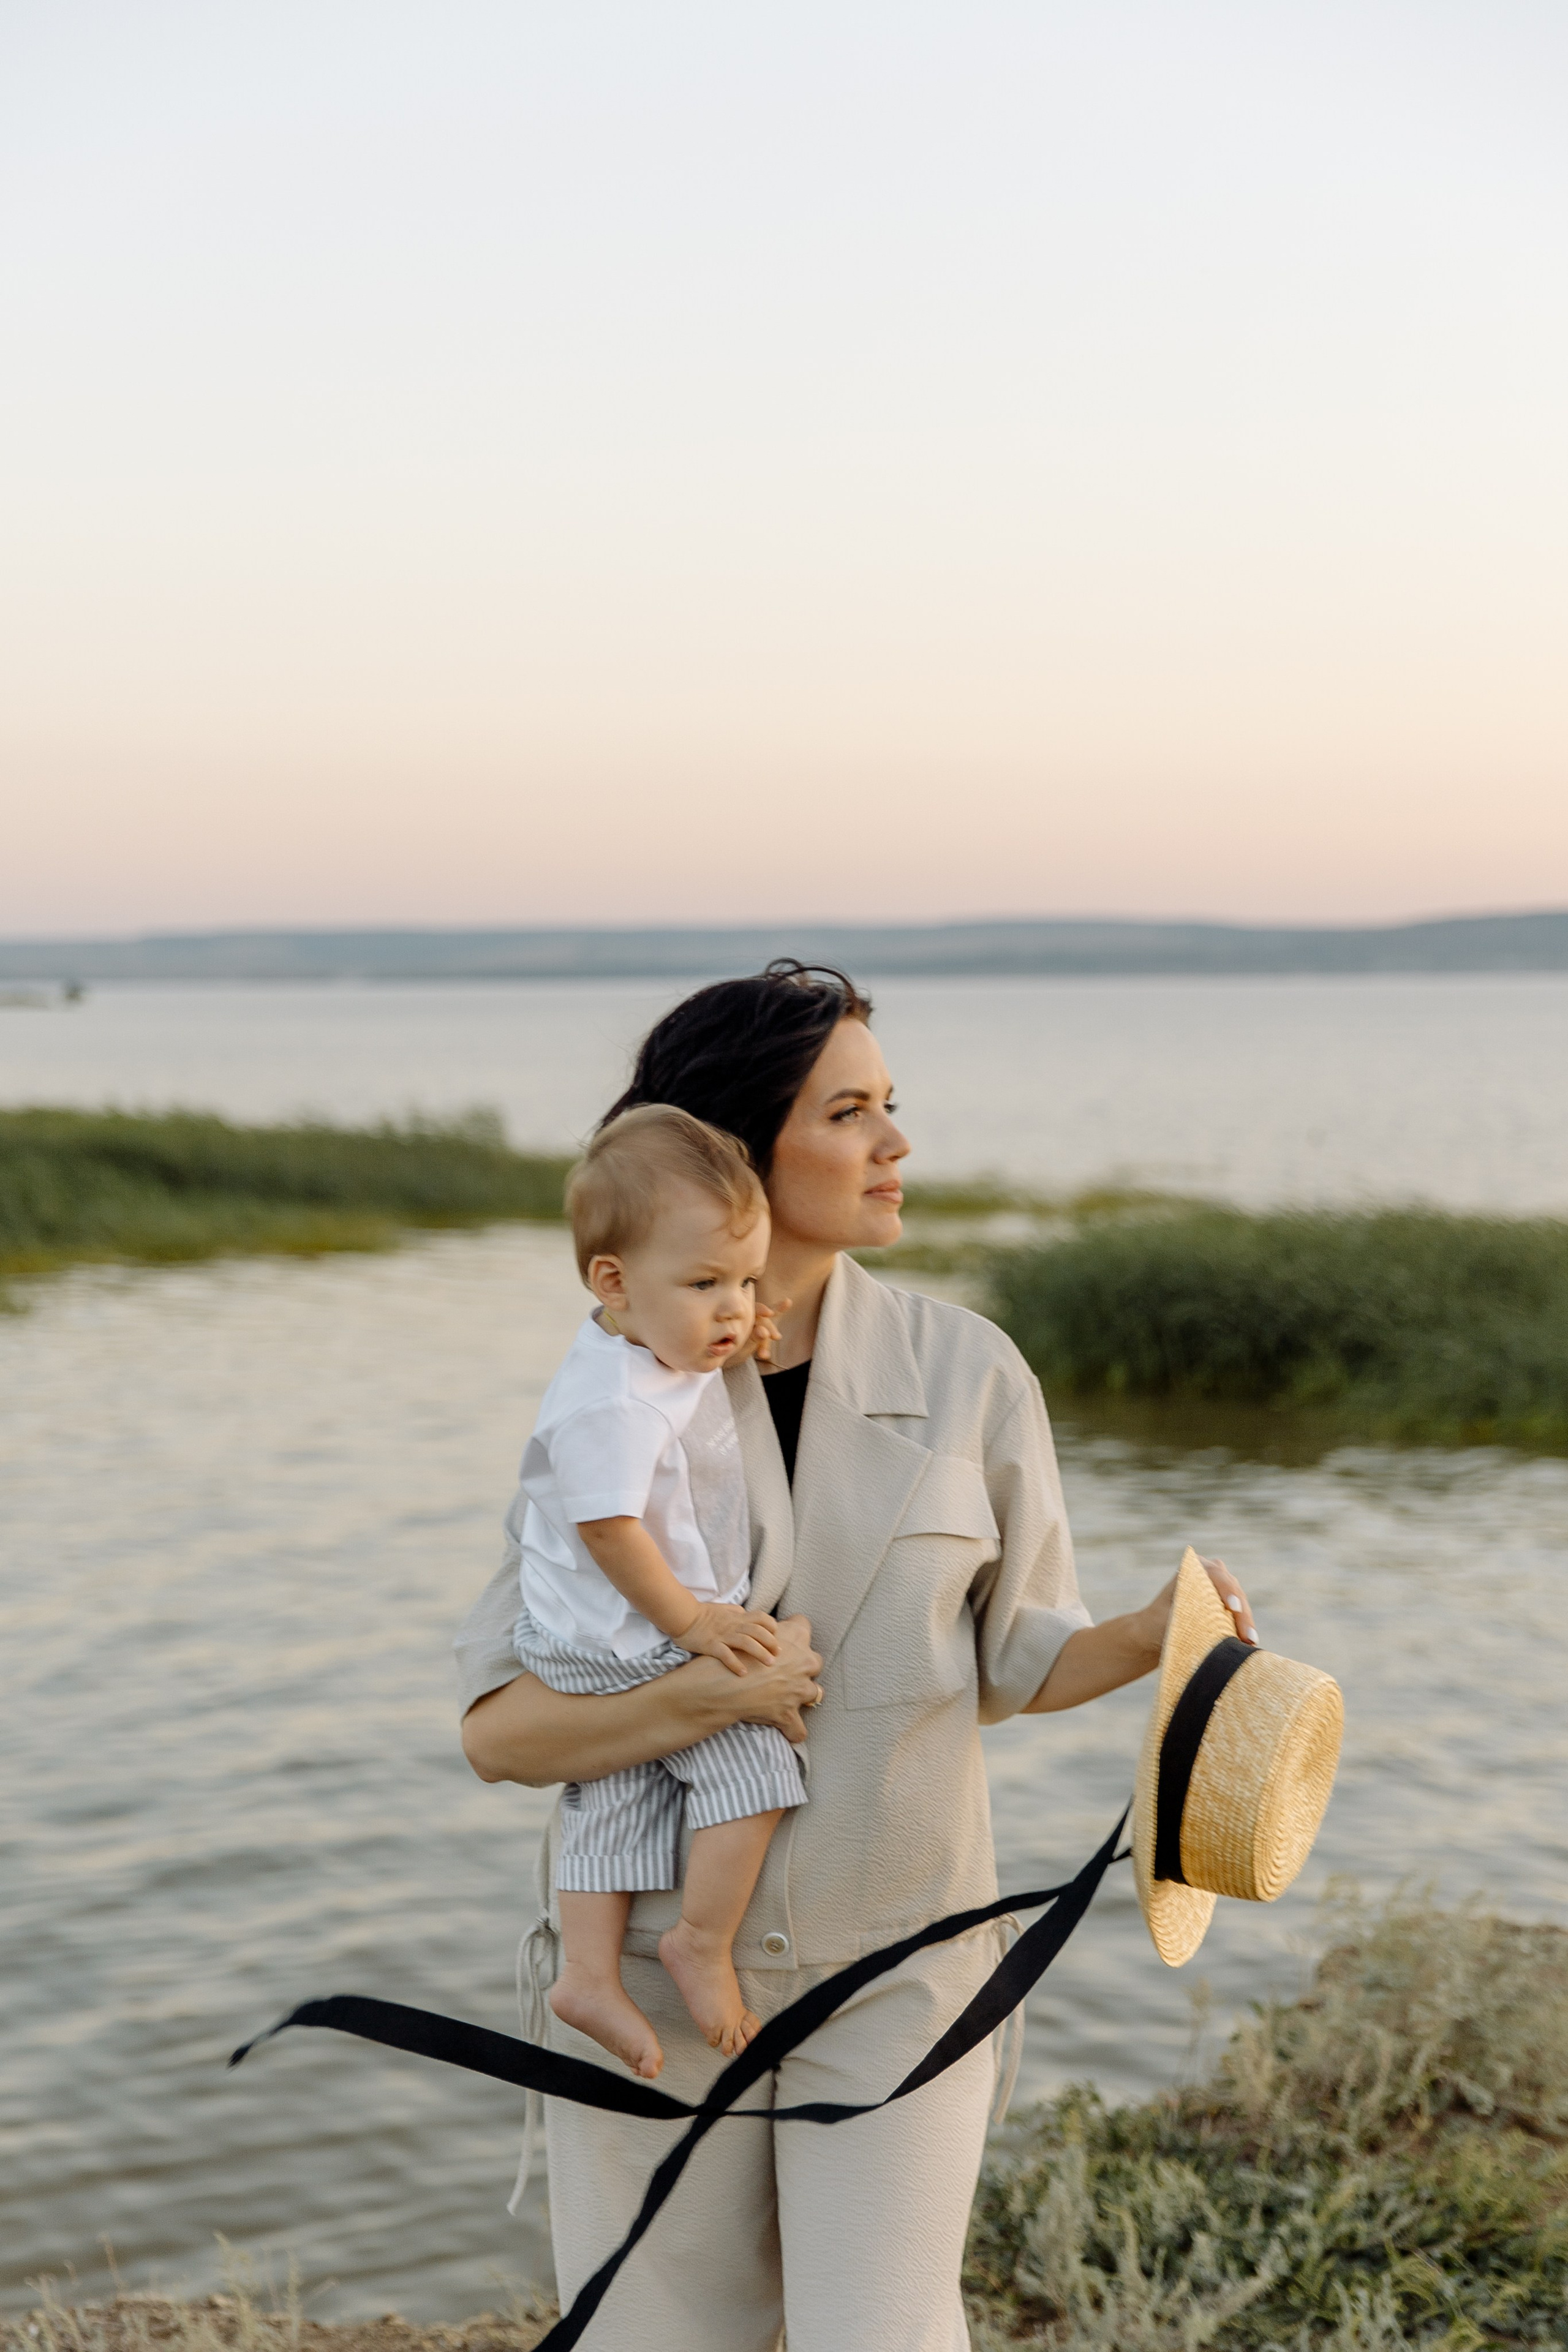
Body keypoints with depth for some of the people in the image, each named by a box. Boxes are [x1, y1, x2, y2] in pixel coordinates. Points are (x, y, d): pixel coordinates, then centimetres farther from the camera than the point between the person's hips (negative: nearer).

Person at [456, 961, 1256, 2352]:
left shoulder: (967, 1375, -3)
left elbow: (1013, 1660, 6)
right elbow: (498, 1729, -10)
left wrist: (1152, 1638, -14)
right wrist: (712, 1695, -25)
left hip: (894, 1963, 0)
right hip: (654, 1965, 0)